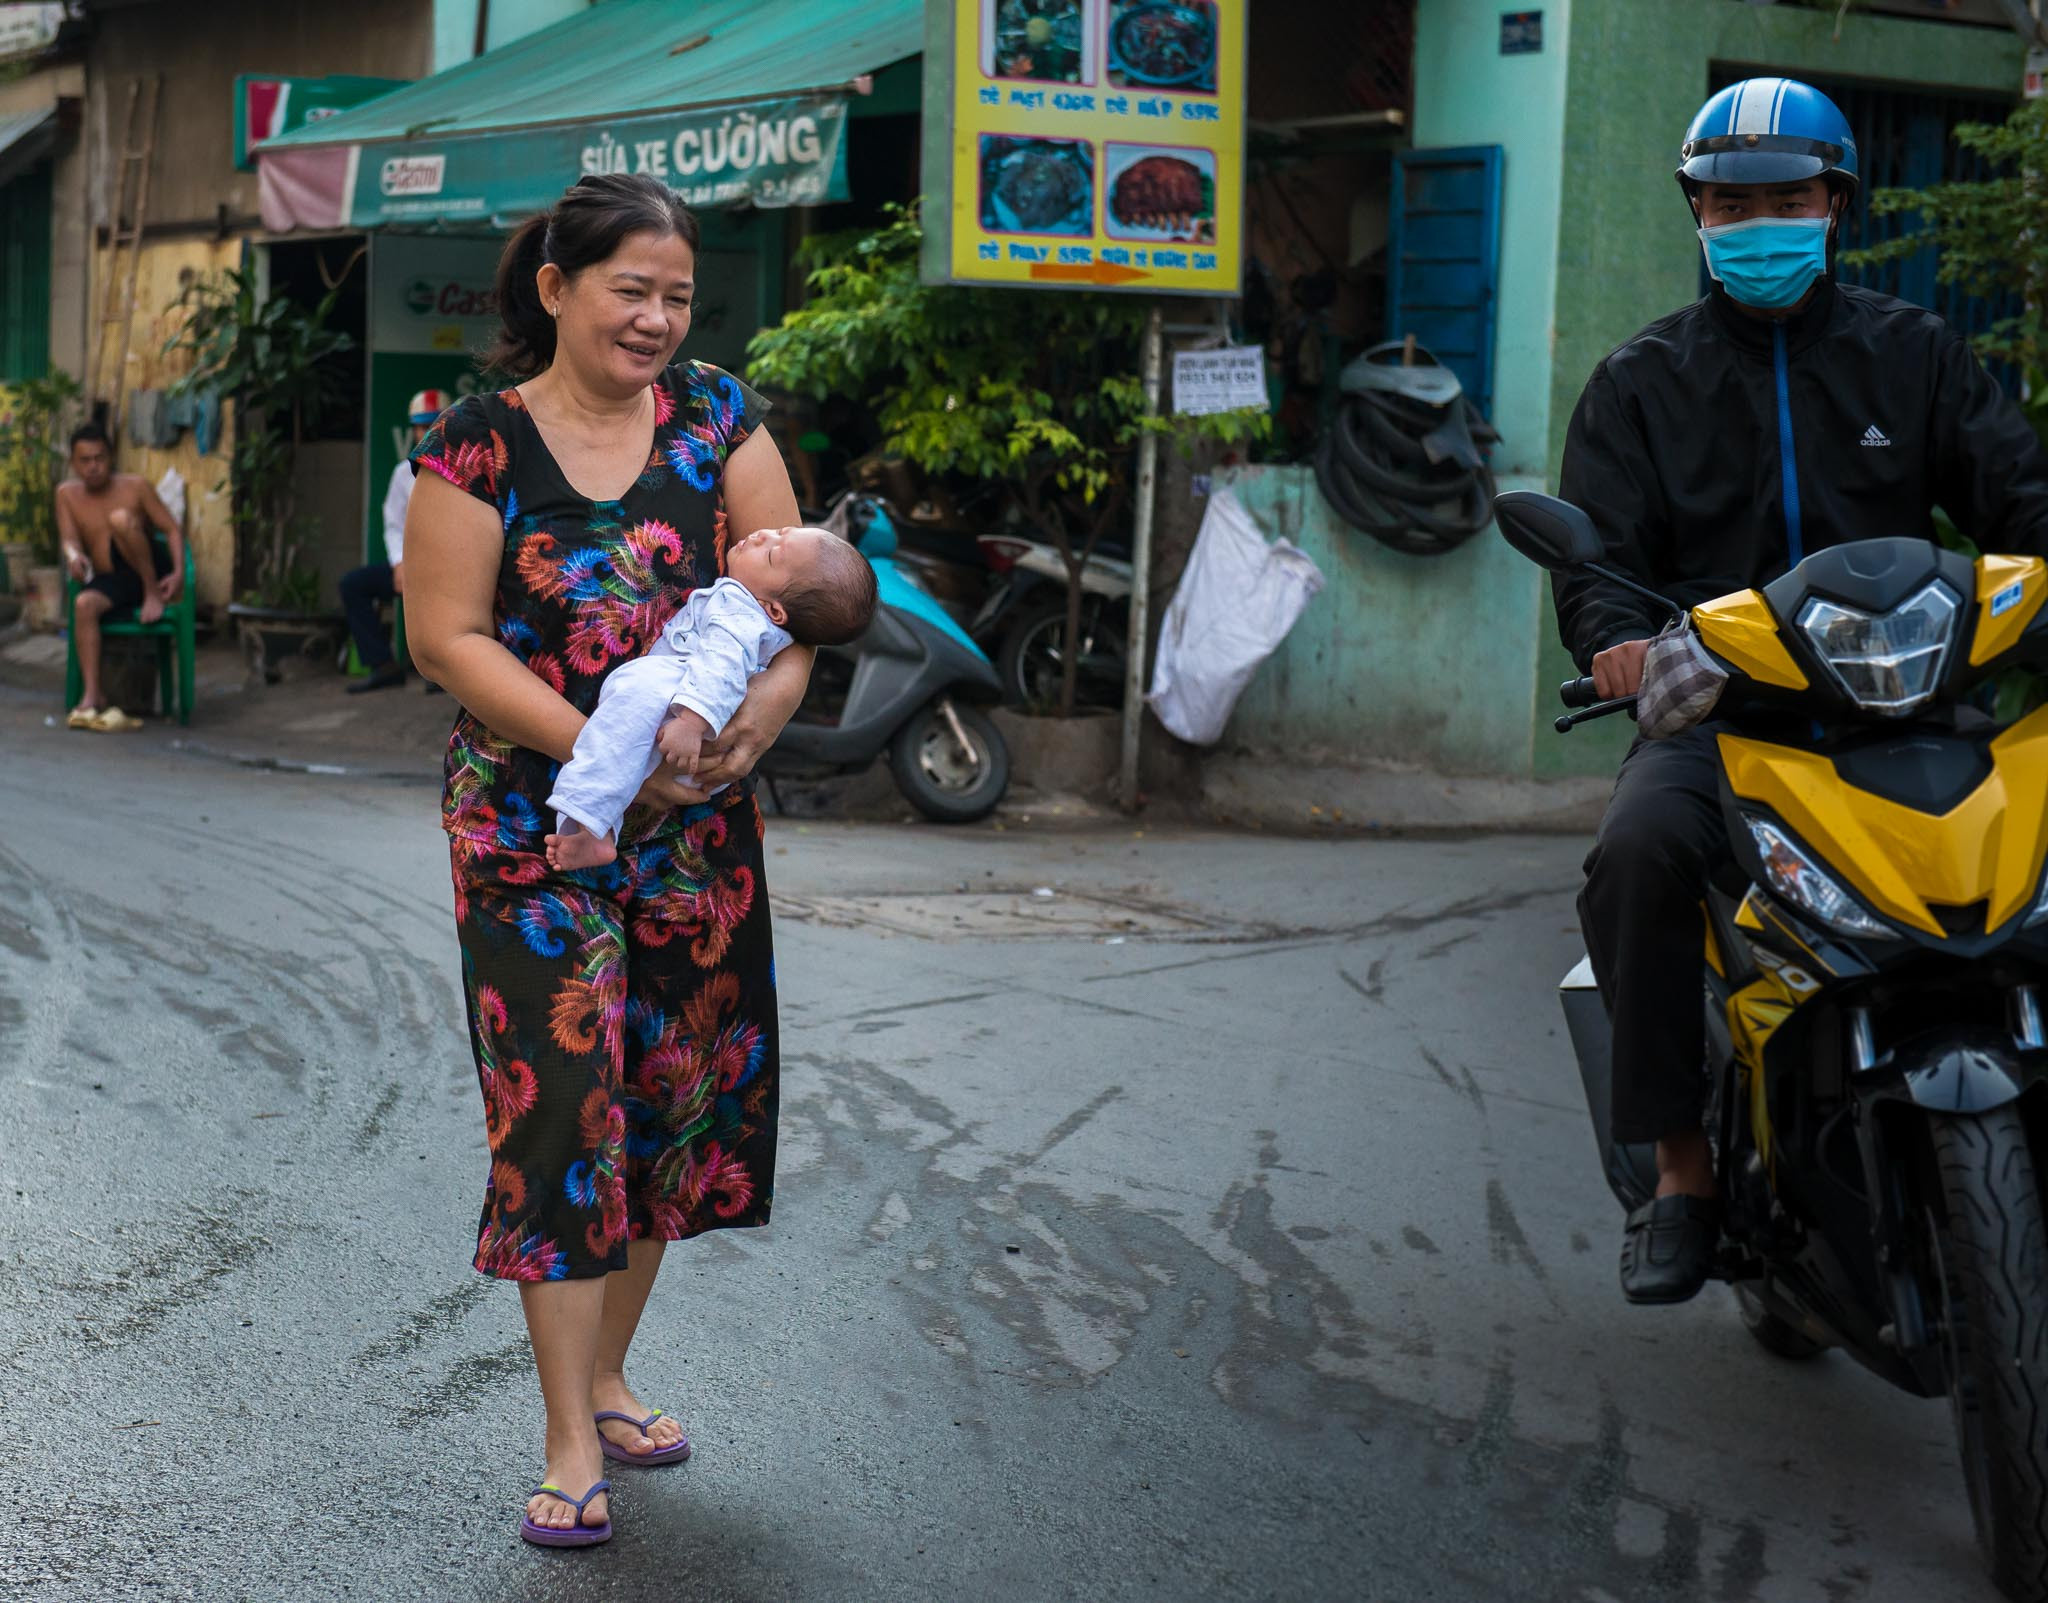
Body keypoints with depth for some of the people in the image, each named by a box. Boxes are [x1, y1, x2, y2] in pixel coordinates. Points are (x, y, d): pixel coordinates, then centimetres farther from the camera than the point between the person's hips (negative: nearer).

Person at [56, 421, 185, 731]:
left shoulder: (135, 486, -2)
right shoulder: (67, 494, 7)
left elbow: (172, 529, -3)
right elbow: (68, 537, -2)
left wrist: (179, 572, -20)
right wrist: (73, 555, -28)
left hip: (151, 571, -2)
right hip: (110, 581, 3)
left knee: (120, 518, -27)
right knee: (84, 604, -33)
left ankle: (154, 594, -14)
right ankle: (92, 696, -34)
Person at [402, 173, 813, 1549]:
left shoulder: (716, 415, 3)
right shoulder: (480, 445, -6)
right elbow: (446, 634, -10)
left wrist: (769, 700, -21)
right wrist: (597, 744, -20)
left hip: (701, 821, 4)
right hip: (536, 826, -4)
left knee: (677, 1095, 10)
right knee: (561, 1100, -6)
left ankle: (605, 1374, 29)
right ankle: (572, 1444, 1)